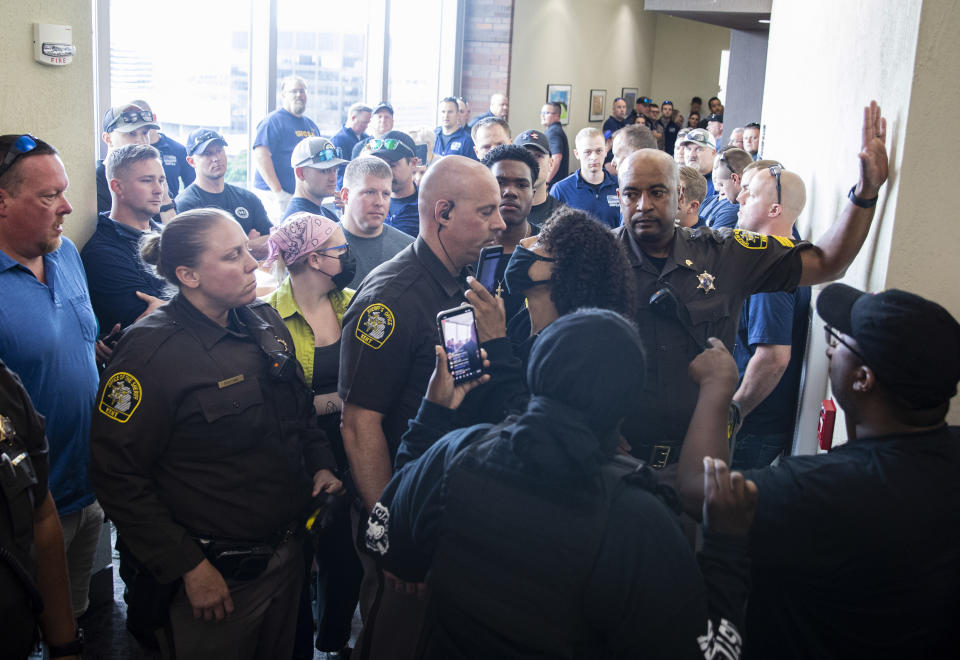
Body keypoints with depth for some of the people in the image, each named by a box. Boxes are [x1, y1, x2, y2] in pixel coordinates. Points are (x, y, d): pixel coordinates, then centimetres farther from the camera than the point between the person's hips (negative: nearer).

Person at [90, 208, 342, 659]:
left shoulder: (267, 322, 3)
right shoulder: (151, 351, -19)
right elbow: (117, 475, -19)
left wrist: (320, 465, 3)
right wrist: (188, 566, -19)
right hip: (216, 576, -7)